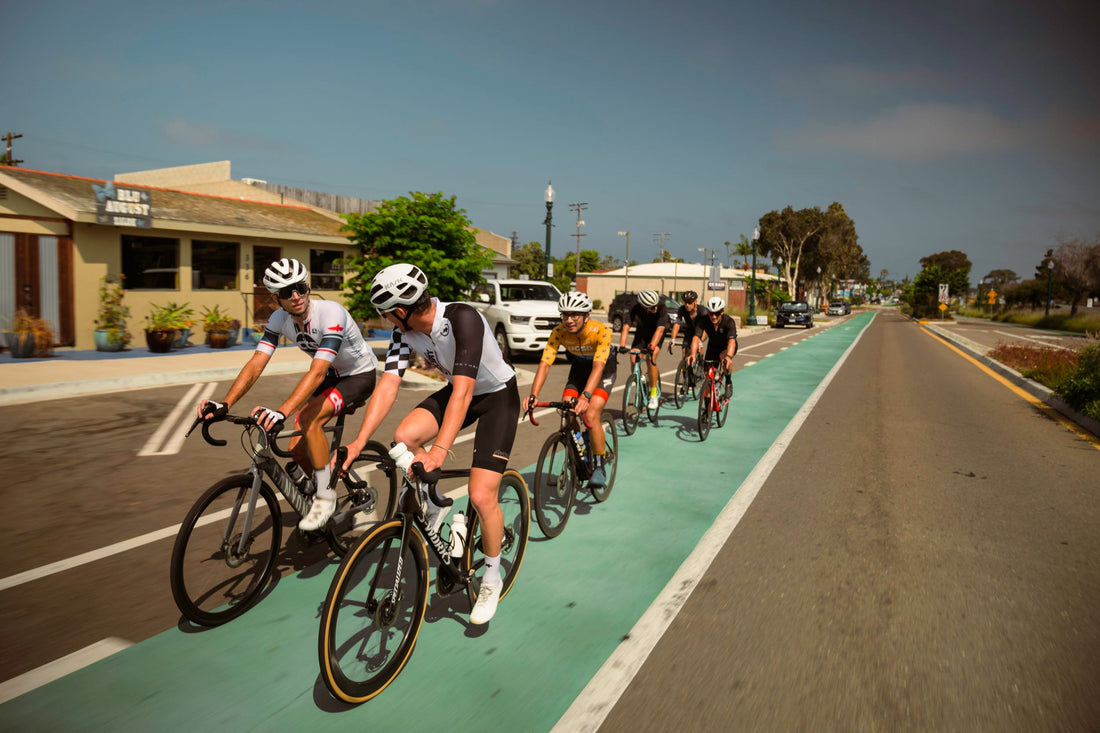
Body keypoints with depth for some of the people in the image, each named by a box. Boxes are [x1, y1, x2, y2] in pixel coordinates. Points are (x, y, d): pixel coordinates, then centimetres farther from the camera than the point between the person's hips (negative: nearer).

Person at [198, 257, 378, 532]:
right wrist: (224, 404, -35)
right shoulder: (279, 320, -12)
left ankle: (325, 498, -16)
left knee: (308, 418, -30)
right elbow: (255, 365, -19)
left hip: (359, 375, -7)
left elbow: (317, 372, -42)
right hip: (331, 376, 7)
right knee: (297, 448, -4)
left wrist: (282, 411, -55)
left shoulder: (330, 313, -32)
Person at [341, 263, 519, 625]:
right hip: (456, 390, 6)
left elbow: (462, 391, -41)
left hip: (498, 395, -6)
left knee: (481, 497, -14)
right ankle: (435, 504, 7)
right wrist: (360, 440, -27)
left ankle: (492, 579, 11)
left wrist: (439, 450, -49)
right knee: (404, 436, -21)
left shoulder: (463, 319, -34)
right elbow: (388, 385, -16)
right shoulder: (404, 331, -13)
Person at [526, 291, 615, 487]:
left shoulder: (601, 331, -34)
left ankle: (600, 467, -8)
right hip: (578, 371, 4)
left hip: (603, 374, -4)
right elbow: (544, 364, -32)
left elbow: (598, 367, -44)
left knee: (591, 416, -25)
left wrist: (586, 396, -59)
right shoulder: (559, 332, -24)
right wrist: (533, 395, -47)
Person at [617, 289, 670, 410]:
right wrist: (622, 346, -46)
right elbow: (626, 327, -32)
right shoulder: (635, 310, -27)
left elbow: (659, 330, -40)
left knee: (650, 359, -25)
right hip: (641, 333, 3)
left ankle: (654, 393, -14)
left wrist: (652, 347, -55)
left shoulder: (661, 309, -32)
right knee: (633, 359, -16)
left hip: (655, 335, -2)